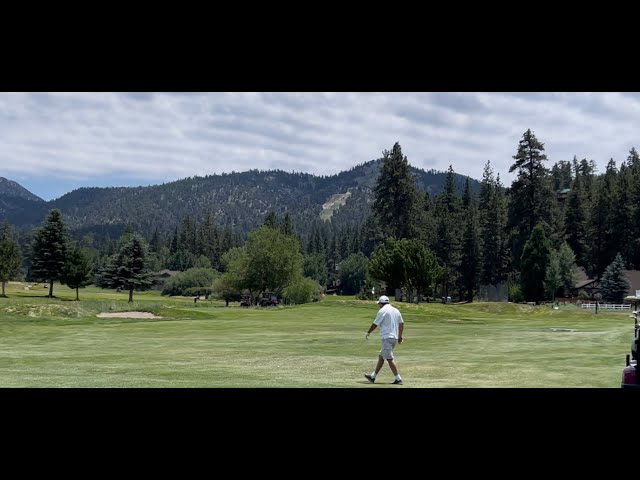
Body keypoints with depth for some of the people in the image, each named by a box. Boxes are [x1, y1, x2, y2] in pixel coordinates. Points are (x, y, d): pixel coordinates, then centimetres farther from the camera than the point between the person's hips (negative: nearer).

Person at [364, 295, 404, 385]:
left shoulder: (382, 311, -7)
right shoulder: (396, 310, 15)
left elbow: (375, 324, -4)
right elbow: (401, 324, 19)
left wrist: (368, 333, 11)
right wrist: (400, 336, 28)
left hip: (387, 338, -9)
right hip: (395, 338, 9)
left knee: (390, 359, -10)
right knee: (381, 356, 15)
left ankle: (398, 379, -16)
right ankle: (373, 376, 20)